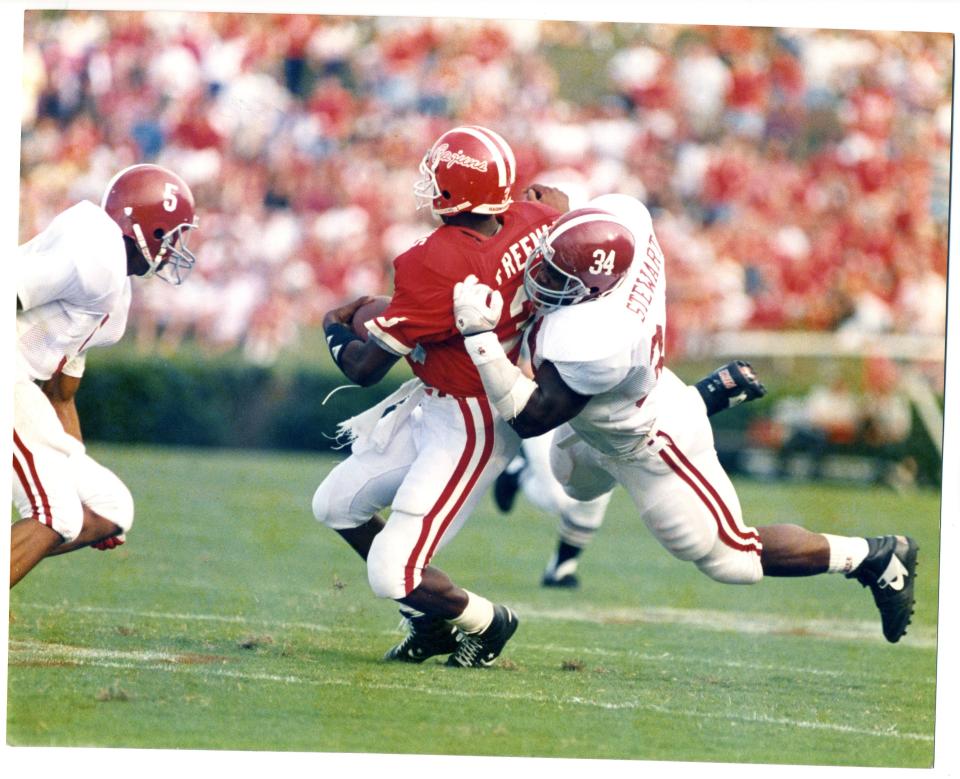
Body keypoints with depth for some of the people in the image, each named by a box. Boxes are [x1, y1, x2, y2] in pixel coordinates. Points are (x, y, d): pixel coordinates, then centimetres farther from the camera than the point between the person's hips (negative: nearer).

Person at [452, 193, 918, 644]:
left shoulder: (591, 343, -46)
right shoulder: (621, 216, -26)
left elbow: (528, 419, -36)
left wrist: (478, 336, -42)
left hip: (649, 449, -8)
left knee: (732, 560, 11)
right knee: (578, 481, 39)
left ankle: (874, 557, 22)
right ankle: (711, 396, 44)